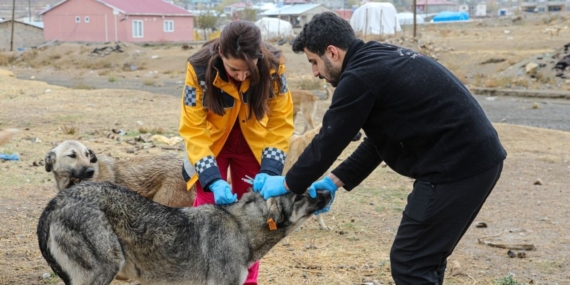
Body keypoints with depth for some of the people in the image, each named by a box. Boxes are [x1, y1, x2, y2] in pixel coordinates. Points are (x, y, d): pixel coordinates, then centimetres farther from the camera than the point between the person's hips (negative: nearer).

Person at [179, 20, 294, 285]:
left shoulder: (273, 67, -25)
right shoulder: (200, 68, -28)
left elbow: (281, 121, -15)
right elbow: (193, 129, -25)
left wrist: (269, 169, -26)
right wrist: (213, 179, -35)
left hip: (253, 146, 1)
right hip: (211, 143, -1)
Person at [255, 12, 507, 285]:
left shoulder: (360, 76, -13)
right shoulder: (380, 60, 17)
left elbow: (328, 141, -8)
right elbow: (381, 138, 21)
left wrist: (289, 184, 7)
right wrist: (335, 180, 18)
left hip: (457, 166, -10)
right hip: (478, 157, 10)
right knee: (426, 258, 19)